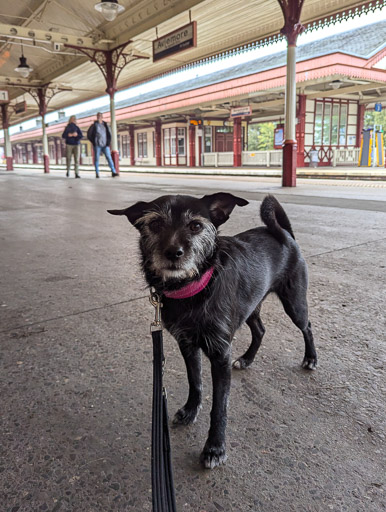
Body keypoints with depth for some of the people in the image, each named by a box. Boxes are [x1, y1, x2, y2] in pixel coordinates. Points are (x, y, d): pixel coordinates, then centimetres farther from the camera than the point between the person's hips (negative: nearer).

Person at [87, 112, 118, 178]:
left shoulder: (105, 125, 10)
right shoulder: (94, 125, 3)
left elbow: (109, 134, 16)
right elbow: (89, 135, 5)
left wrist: (108, 142, 4)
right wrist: (93, 142, -1)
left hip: (105, 145, 2)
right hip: (97, 145, -2)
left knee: (109, 157, -9)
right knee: (97, 159, -1)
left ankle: (113, 172, -13)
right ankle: (97, 174, 3)